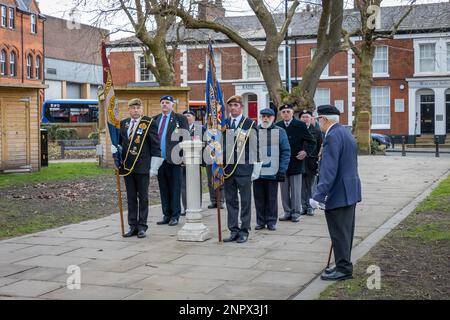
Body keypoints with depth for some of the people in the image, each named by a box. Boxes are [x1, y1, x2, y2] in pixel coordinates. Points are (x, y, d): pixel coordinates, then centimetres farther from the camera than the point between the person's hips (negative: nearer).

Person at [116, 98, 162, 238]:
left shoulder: (149, 123, -4)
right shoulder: (123, 124, 9)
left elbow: (155, 146, -5)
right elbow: (117, 141, 23)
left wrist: (154, 167, -8)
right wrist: (115, 152, 3)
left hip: (142, 167, -4)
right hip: (127, 167, 4)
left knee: (143, 198, 4)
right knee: (131, 198, 10)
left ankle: (142, 227, 10)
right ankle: (133, 226, 17)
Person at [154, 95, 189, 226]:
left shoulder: (180, 118, 0)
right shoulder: (155, 119, 14)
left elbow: (185, 138, -4)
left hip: (173, 159, -5)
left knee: (174, 188, 1)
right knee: (163, 189, 10)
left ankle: (175, 216, 7)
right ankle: (166, 215, 17)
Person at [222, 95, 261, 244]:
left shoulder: (250, 124, -2)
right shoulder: (223, 124, 10)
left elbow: (255, 148, -4)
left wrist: (256, 169, -7)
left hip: (244, 169, -4)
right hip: (227, 168, 4)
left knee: (245, 201, 3)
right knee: (230, 201, 9)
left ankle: (244, 231, 10)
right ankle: (233, 231, 17)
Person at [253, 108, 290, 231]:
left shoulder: (280, 131, 4)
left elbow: (286, 151, 1)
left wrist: (282, 169, -7)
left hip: (273, 172, -2)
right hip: (257, 171, 2)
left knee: (272, 198, 4)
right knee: (259, 198, 6)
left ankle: (271, 221, 13)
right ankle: (260, 221, 15)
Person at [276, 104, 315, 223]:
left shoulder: (300, 125, 0)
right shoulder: (277, 126, 8)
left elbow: (311, 142, 3)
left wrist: (306, 151, -11)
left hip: (296, 163, -3)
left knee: (296, 189, 0)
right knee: (284, 189, 6)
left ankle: (296, 213, 7)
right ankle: (287, 212, 14)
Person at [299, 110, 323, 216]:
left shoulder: (316, 132, 7)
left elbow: (320, 148, 6)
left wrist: (318, 162, -1)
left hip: (311, 163, 0)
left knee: (310, 186, 3)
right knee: (302, 186, 3)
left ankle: (310, 207, 9)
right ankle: (303, 207, 10)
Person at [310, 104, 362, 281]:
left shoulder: (332, 136, -19)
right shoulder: (346, 133, 13)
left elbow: (329, 170, -25)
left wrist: (318, 196, -26)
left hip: (338, 193, -10)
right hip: (350, 191, 10)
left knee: (340, 233, -3)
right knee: (345, 232, 17)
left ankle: (343, 268, 3)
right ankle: (343, 265, 26)